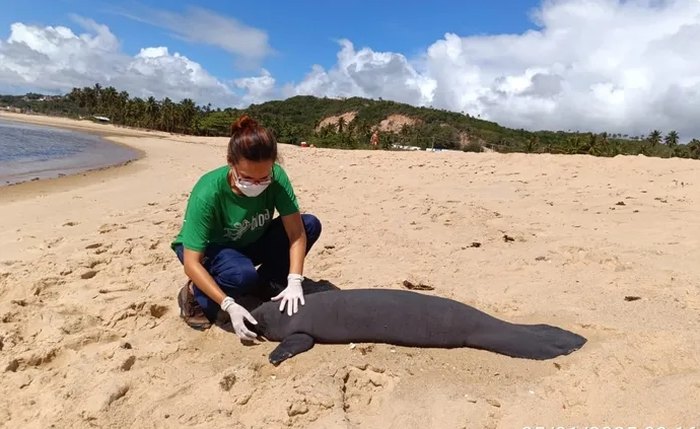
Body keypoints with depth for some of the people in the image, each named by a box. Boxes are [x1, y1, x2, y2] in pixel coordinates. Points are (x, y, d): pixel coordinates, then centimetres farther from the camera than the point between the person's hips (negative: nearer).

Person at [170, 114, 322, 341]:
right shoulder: (208, 193, -34)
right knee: (242, 274, -38)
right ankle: (195, 295, -4)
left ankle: (264, 283, 3)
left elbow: (296, 231, -24)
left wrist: (294, 282, -35)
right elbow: (192, 263, -32)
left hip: (249, 244, 4)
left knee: (311, 224, -17)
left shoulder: (277, 177, -25)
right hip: (207, 249, -4)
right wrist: (229, 305, -39)